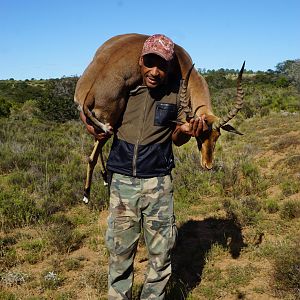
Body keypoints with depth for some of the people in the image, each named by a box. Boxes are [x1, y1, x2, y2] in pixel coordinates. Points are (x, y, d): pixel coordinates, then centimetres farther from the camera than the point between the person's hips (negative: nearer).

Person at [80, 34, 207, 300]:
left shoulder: (176, 91, -1)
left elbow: (176, 139, 7)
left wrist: (185, 131, -14)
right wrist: (90, 123, -10)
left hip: (158, 183, 0)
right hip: (122, 181, 0)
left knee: (161, 252, 8)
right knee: (119, 251, 10)